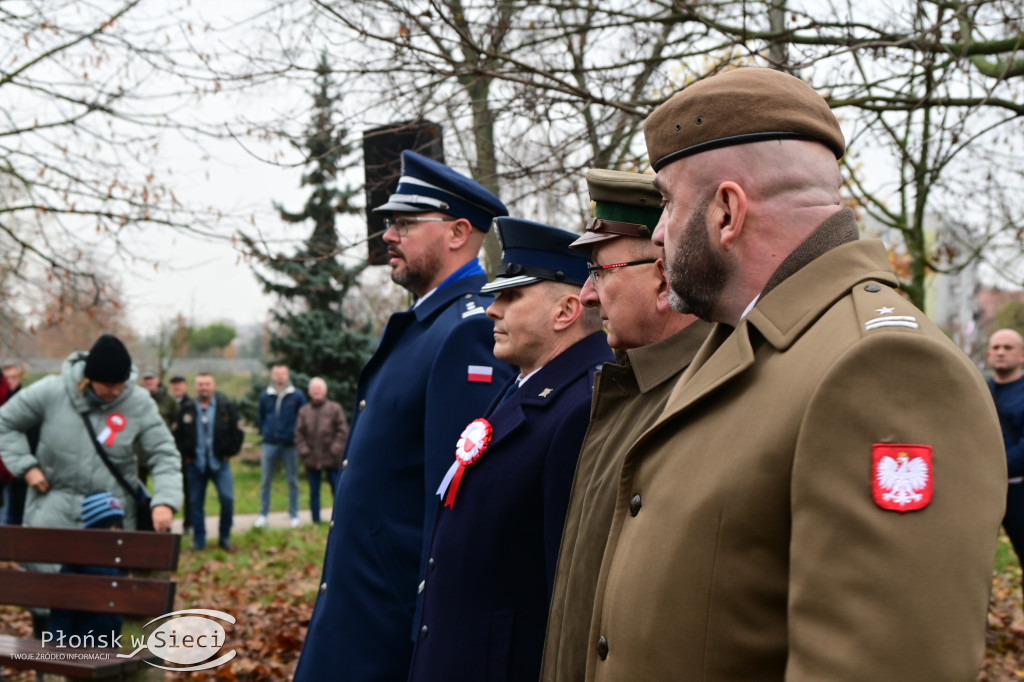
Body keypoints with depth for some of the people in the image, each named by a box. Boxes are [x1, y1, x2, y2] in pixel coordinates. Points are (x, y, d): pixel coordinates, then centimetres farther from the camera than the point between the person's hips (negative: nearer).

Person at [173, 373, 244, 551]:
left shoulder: (226, 407, 1)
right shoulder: (187, 409, 4)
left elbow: (237, 432, 4)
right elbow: (177, 434, 10)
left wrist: (229, 452, -2)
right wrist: (185, 455, 2)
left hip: (219, 463, -1)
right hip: (195, 464, 1)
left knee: (227, 498, -10)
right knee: (195, 502, 4)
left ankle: (224, 536, 6)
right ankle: (199, 540, 13)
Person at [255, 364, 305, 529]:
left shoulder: (297, 396, -1)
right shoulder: (265, 396, 5)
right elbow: (260, 417, 16)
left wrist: (297, 435, -3)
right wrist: (265, 432, 6)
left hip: (290, 445, -2)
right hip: (270, 444, 2)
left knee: (292, 481, 5)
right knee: (265, 482, 4)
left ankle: (294, 515, 13)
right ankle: (263, 515, 13)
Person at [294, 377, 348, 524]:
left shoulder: (335, 409, 1)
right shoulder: (304, 411, 7)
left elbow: (343, 431, -3)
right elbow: (299, 433, 5)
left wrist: (335, 450, -11)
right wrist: (304, 451, -6)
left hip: (332, 460, -2)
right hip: (312, 460, 2)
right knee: (314, 493, 8)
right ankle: (316, 521, 15)